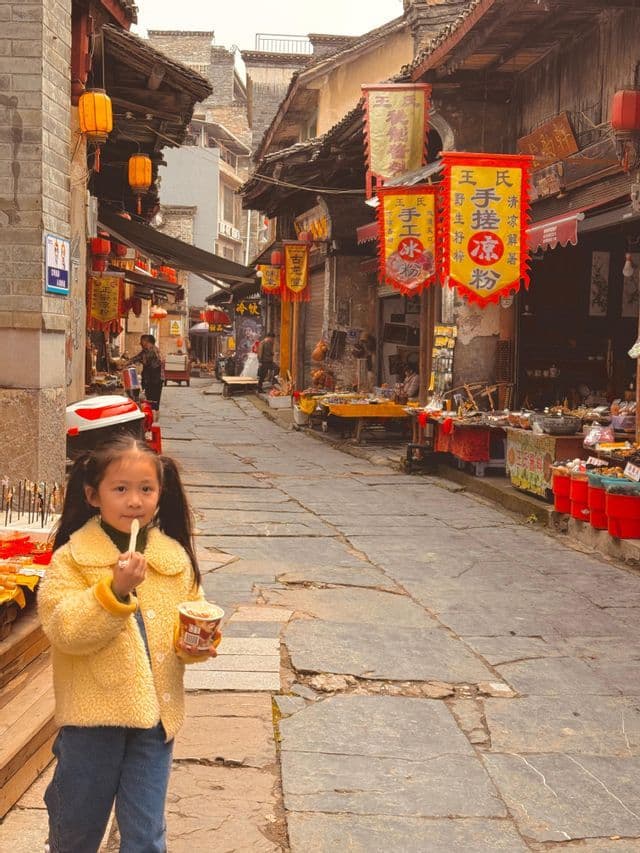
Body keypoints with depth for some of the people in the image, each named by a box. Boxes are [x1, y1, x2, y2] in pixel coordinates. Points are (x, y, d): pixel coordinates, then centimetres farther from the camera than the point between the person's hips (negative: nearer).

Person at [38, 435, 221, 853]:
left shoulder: (175, 558, 2)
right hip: (93, 713, -2)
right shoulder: (71, 559, -9)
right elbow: (64, 631, -19)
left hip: (155, 712, 2)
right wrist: (115, 590, -31)